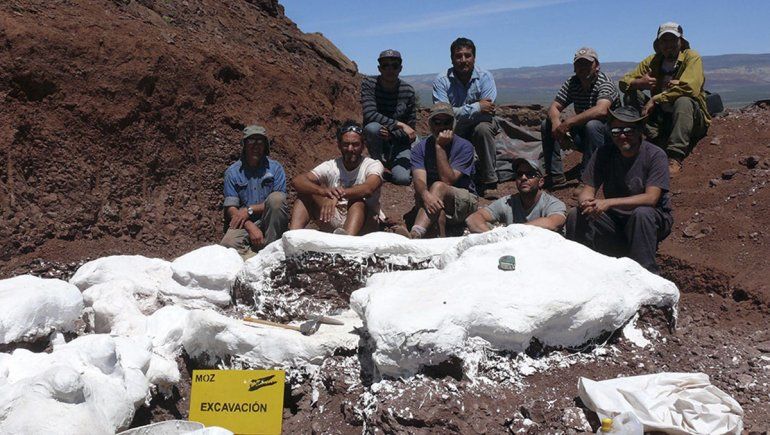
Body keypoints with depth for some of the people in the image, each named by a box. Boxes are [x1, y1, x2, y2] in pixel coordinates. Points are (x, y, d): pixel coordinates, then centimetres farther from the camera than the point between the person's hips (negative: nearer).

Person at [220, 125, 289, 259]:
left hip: (272, 223, 1)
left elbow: (278, 202, -4)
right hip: (245, 223, 0)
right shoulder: (232, 172, 4)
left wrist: (249, 210, -13)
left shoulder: (275, 168, 3)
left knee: (276, 198, -30)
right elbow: (230, 208, -3)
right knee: (227, 244, -30)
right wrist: (251, 227, -20)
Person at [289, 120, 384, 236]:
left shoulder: (373, 165, -5)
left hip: (364, 225, -3)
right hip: (333, 224, 3)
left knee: (357, 201, -34)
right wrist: (323, 191, -35)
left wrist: (338, 195, -44)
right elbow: (297, 181, -14)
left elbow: (368, 189, -29)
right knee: (305, 192, -13)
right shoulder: (330, 166, 2)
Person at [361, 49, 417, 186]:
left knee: (403, 179, -21)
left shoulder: (408, 90, -8)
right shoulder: (369, 84, -13)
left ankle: (391, 164, 17)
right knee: (372, 127, -36)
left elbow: (410, 126, -6)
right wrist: (399, 125, -30)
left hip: (399, 141, 1)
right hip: (376, 138, -1)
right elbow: (369, 115, -27)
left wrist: (392, 133, -27)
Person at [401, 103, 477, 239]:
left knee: (438, 187, -35)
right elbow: (419, 180, -17)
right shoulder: (420, 148, 0)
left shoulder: (464, 147, -8)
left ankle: (414, 235, -58)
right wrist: (425, 195, -41)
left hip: (464, 201, -3)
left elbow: (447, 180, -19)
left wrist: (440, 147, -21)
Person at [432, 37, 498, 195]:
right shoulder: (441, 80, -11)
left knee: (483, 128, -33)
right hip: (453, 130, 2)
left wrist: (460, 112, -25)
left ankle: (489, 181, -18)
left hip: (480, 125, -1)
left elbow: (487, 114, -23)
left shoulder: (485, 77, -12)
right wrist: (476, 107, -27)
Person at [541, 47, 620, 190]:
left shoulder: (604, 83, -17)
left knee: (592, 125, -38)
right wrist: (556, 122, -26)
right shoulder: (572, 83, 2)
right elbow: (554, 107, -2)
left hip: (609, 133, -6)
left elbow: (601, 110, -36)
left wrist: (568, 122, -40)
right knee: (547, 125, -6)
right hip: (582, 134, 6)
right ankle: (555, 175, -6)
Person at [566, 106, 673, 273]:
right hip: (614, 219, 3)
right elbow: (587, 190, -5)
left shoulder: (655, 155, -15)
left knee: (642, 213, -37)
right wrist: (586, 202, -31)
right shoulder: (603, 154, -3)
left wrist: (609, 202, -35)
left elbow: (651, 198, -25)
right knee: (575, 216, -19)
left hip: (653, 219, -3)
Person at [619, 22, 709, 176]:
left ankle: (675, 159, -42)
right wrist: (639, 83, -23)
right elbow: (624, 82, 0)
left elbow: (689, 88, -26)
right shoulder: (652, 61, 5)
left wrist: (656, 99, -28)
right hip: (661, 119, 4)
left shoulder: (691, 57, -8)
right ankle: (659, 145, -27)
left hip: (692, 120, -4)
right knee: (631, 95, -13)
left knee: (683, 101, -37)